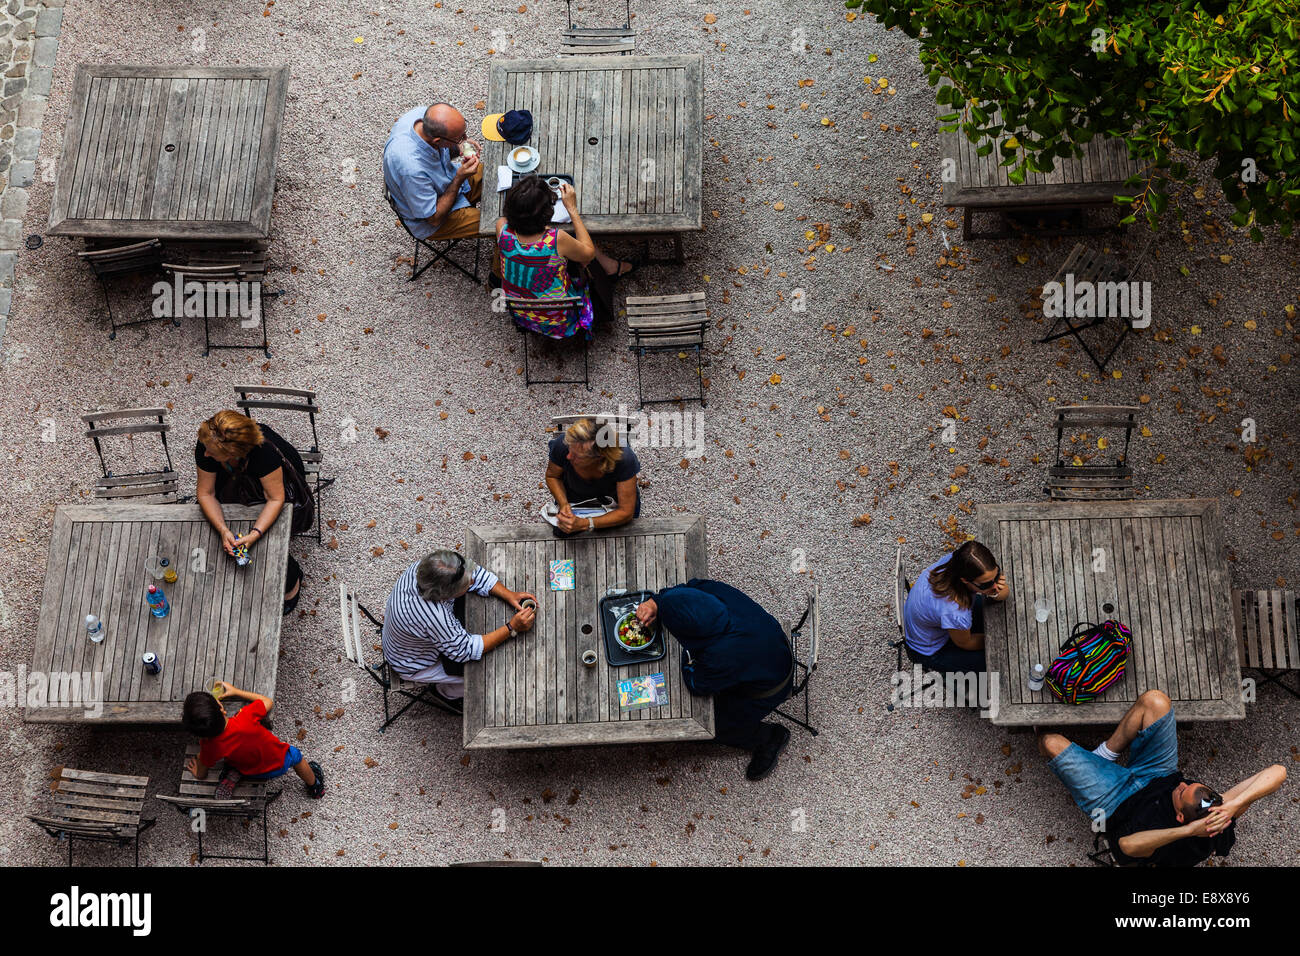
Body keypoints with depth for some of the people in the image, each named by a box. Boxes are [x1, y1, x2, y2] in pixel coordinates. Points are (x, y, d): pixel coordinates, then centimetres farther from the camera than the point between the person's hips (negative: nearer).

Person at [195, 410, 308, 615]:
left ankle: (291, 583, 9)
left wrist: (255, 534, -46)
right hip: (236, 483, 5)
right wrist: (223, 530, -37)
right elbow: (205, 492, -22)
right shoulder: (206, 444, -31)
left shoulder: (265, 451, -44)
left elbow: (275, 499, -33)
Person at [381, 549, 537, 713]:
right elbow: (465, 650, -31)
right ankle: (447, 693, 26)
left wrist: (508, 595, -22)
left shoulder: (427, 567, -27)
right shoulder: (433, 616, -47)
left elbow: (477, 574, -10)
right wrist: (512, 629, -31)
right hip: (415, 665, -7)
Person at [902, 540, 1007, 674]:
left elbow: (1005, 593, -11)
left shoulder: (957, 560, -27)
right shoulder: (954, 612, -46)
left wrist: (997, 593, -34)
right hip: (928, 651, -7)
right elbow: (965, 643, -20)